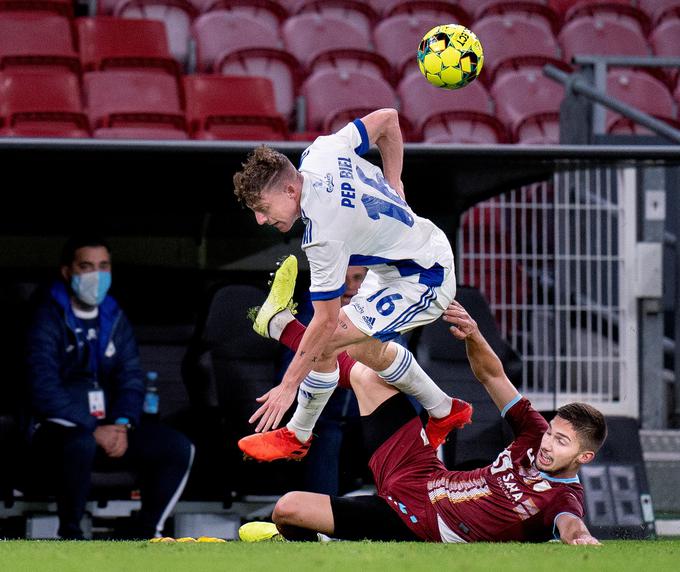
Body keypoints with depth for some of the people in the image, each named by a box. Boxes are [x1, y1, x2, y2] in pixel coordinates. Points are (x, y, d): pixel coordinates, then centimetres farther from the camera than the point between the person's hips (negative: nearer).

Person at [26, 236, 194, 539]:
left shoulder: (113, 318, 12)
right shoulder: (49, 319, -9)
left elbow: (132, 378, 10)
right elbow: (44, 391, -19)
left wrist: (122, 425, -10)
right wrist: (95, 431, -22)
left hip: (107, 426, 6)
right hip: (55, 431, -6)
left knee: (179, 448, -11)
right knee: (81, 443, -41)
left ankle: (144, 534, -3)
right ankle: (70, 534, -21)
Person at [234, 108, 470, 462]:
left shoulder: (324, 236, -33)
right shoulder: (320, 152, -14)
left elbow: (326, 322, -27)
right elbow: (387, 119, 0)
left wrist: (289, 385, -19)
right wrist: (393, 183, 7)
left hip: (421, 282, -10)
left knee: (326, 343, -13)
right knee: (364, 346, 22)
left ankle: (297, 437, 8)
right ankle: (444, 412, 38)